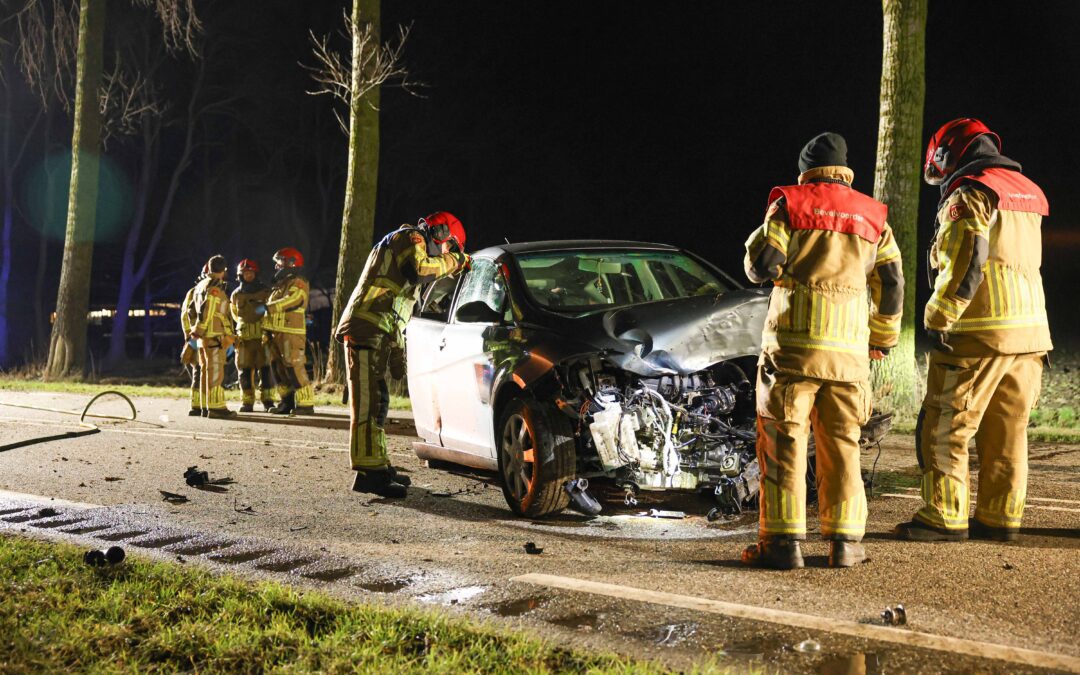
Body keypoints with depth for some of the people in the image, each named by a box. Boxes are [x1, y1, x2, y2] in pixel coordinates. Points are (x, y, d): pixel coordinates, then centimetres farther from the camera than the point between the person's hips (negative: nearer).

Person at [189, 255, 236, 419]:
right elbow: (206, 311, -19)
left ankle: (206, 406, 15)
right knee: (215, 372, -10)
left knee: (206, 371, 12)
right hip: (215, 336, -9)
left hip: (204, 336, 9)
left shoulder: (200, 286, 17)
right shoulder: (215, 288, -12)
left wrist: (197, 331, 19)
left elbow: (194, 310, 19)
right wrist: (200, 330, -13)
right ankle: (216, 407, -13)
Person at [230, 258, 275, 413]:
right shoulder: (236, 295, 8)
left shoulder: (266, 292, 1)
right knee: (245, 371, 2)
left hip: (264, 336, -2)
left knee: (265, 369, -4)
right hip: (245, 338, 2)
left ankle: (267, 401, 1)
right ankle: (247, 402, 8)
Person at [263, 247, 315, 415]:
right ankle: (288, 402, 17)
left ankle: (305, 404, -12)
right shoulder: (280, 284, 23)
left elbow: (290, 300, -24)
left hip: (291, 333, -10)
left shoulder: (298, 283, -7)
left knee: (295, 369, -13)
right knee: (279, 369, 11)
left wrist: (267, 307, -25)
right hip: (277, 333, 10)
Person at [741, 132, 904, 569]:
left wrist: (764, 233, 16)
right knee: (842, 448, 10)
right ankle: (844, 541, 10)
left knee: (783, 444, 0)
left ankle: (783, 540, -3)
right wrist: (883, 339, 26)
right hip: (849, 351, 3)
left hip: (793, 344, -3)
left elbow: (759, 267, -6)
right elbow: (892, 286, 13)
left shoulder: (788, 205, 1)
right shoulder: (872, 217, 12)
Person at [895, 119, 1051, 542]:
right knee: (1007, 432, 11)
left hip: (978, 333, -8)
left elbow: (964, 265, -18)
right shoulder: (1026, 191, 18)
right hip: (1029, 331, 8)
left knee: (946, 428, -1)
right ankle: (1001, 517, 16)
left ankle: (944, 518, 0)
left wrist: (936, 319, -13)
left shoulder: (969, 194, -9)